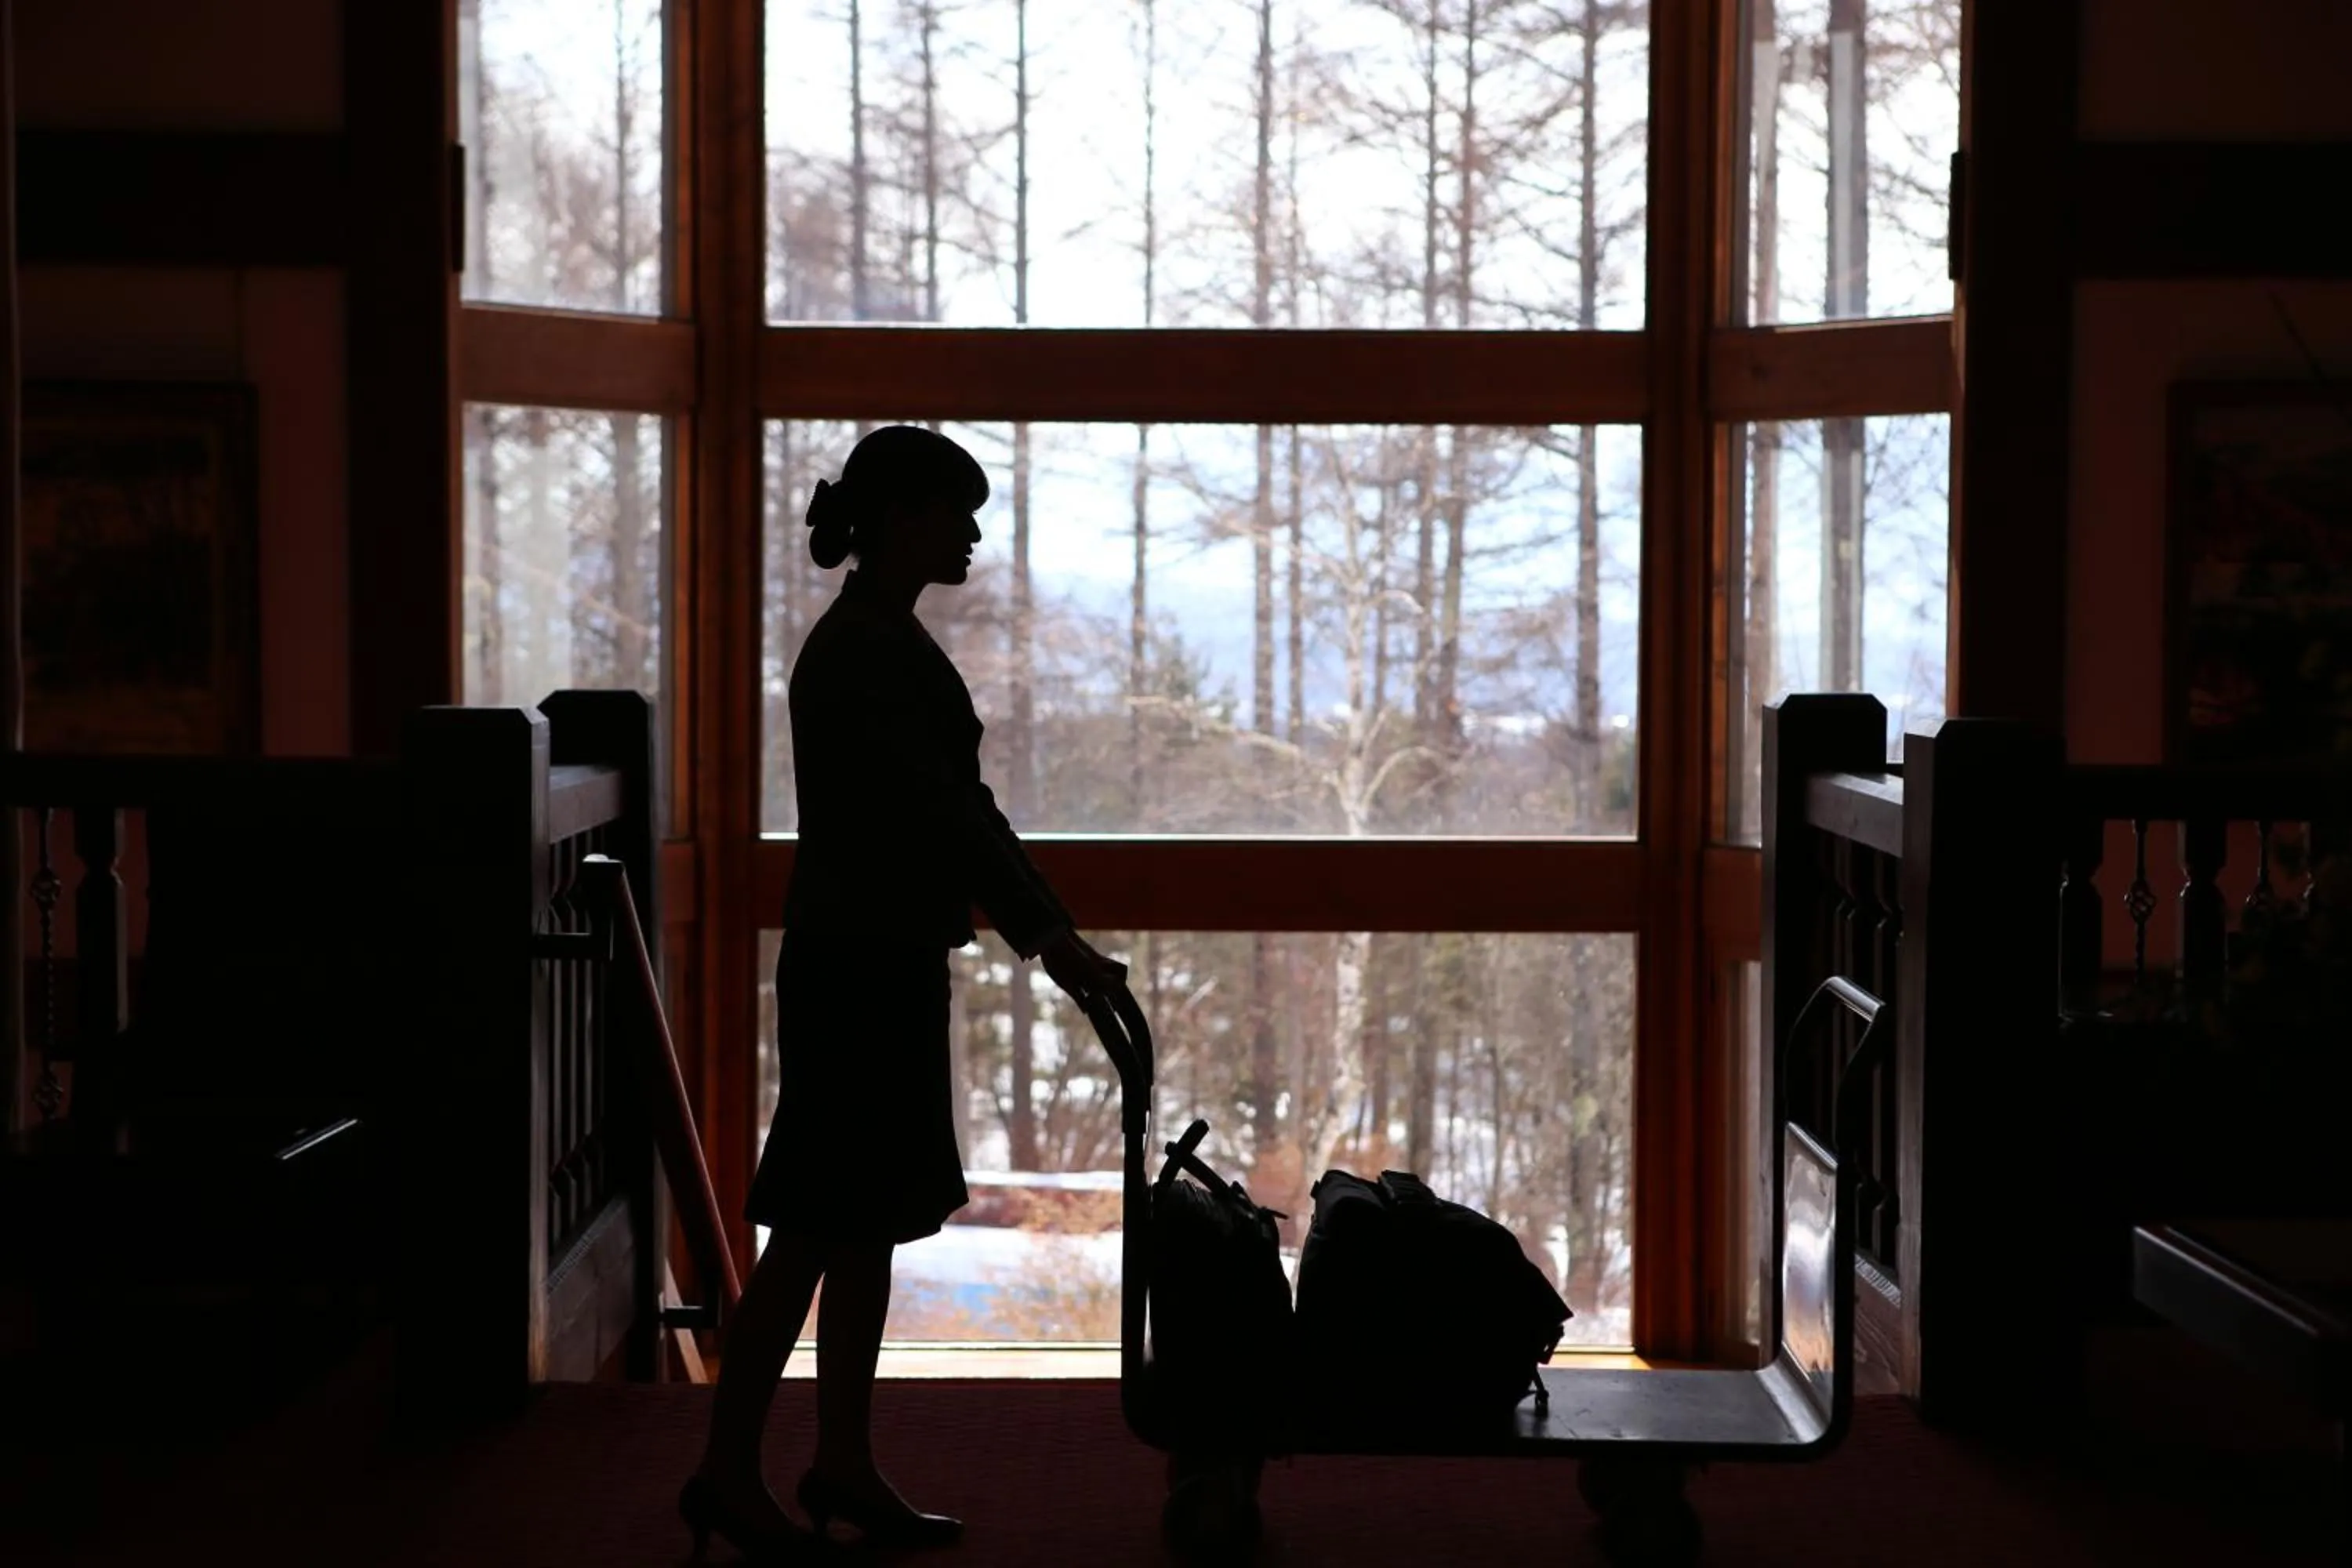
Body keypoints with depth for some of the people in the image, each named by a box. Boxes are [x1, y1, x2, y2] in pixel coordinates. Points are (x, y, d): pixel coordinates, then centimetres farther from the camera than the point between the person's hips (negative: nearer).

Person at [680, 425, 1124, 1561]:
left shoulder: (891, 639, 13)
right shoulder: (857, 649, -18)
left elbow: (954, 808, 17)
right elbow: (941, 813, -23)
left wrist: (1049, 930, 16)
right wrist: (1050, 938, -24)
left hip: (888, 964, 10)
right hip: (857, 968, -10)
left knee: (869, 1225, 12)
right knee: (815, 1229, -3)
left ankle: (843, 1467, 19)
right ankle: (726, 1473, 6)